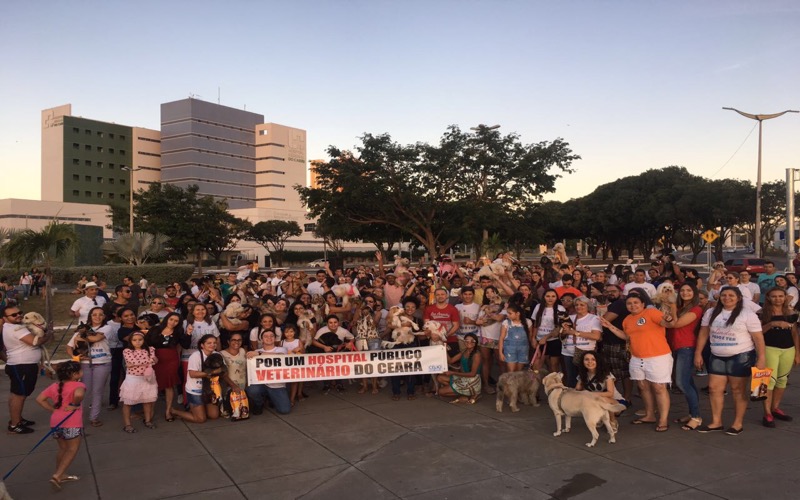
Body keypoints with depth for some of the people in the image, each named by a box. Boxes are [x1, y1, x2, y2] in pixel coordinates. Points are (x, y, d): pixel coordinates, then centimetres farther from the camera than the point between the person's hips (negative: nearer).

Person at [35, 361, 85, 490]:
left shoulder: (54, 386, 12)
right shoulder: (78, 385, -10)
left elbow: (39, 399, 9)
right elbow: (79, 394, -34)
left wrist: (53, 410, 9)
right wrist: (75, 405, -17)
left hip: (56, 422, 7)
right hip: (71, 423, -7)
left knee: (63, 449, 23)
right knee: (72, 450, 7)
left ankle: (61, 474, 31)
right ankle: (57, 476, -2)